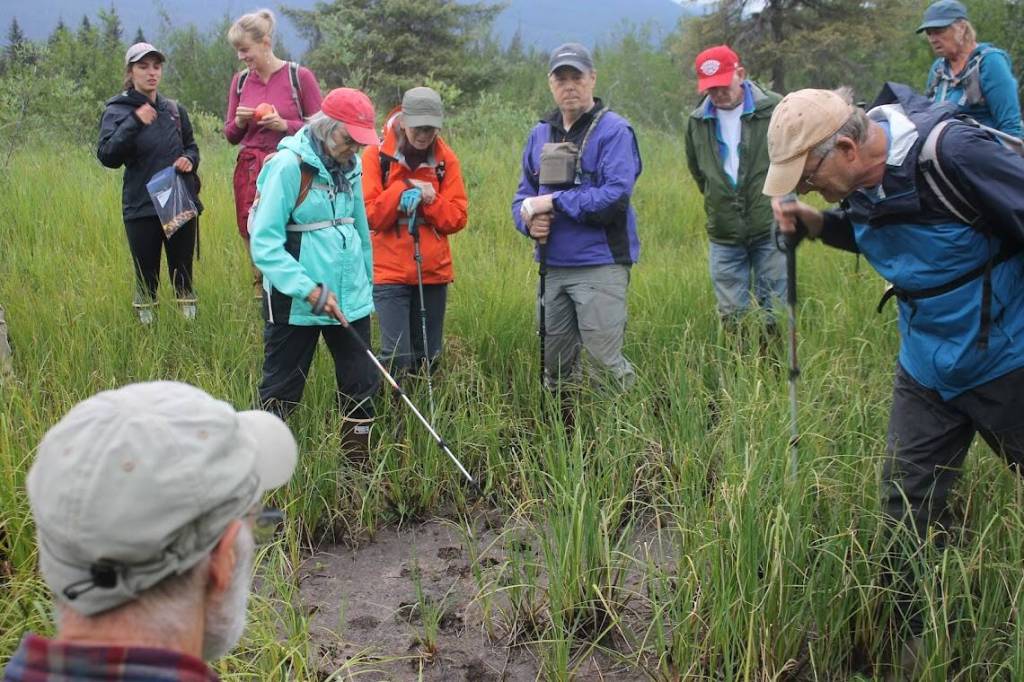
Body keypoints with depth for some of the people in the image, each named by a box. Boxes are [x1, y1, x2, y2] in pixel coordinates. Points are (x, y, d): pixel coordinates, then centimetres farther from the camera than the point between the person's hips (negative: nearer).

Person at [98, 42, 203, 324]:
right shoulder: (117, 111, -1)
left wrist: (189, 159, -2)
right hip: (142, 208, -3)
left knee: (183, 275, 10)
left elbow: (191, 146, 22)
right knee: (146, 277, 2)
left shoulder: (175, 110, 9)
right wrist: (134, 123, -26)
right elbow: (107, 156, -15)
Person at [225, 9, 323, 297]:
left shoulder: (300, 77, -5)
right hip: (249, 173, 4)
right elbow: (231, 136, 16)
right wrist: (239, 122, -5)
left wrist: (284, 125, -15)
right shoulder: (240, 81, 9)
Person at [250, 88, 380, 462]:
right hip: (295, 303, -6)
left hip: (350, 298, 6)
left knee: (361, 385, 11)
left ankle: (359, 465, 26)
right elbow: (264, 243, -18)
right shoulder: (288, 165, -14)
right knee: (281, 392, 4)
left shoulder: (350, 164, 7)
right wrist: (310, 291, -23)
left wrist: (366, 283, 18)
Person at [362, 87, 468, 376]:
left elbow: (457, 217, 1)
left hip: (434, 273, 3)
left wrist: (430, 199, -14)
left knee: (428, 357, 11)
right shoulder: (376, 156, -3)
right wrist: (401, 191, -17)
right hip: (390, 273, -3)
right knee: (399, 356, -11)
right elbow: (369, 215, -7)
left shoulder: (446, 160, 4)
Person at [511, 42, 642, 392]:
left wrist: (554, 202, -16)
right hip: (552, 266, 7)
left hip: (600, 264, -6)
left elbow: (615, 196, -19)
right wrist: (529, 220, -7)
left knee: (604, 356, -9)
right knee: (554, 361, 15)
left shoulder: (614, 131, -7)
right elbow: (523, 194, 16)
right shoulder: (539, 134, 13)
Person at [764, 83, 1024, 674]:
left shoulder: (952, 154, -28)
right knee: (910, 506, 9)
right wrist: (813, 221, -3)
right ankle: (924, 639, 26)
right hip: (927, 368, 7)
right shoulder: (860, 181, -3)